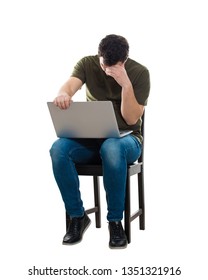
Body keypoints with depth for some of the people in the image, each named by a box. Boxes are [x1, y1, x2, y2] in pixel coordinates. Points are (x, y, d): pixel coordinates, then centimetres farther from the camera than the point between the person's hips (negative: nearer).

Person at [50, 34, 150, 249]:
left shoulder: (139, 72, -6)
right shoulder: (87, 64, 0)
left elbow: (131, 119, -12)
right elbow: (70, 85, -21)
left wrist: (126, 84, -24)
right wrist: (63, 94, -46)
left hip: (126, 139, -3)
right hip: (90, 137, 3)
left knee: (111, 148, -41)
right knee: (59, 149, -31)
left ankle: (115, 220, -23)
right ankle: (77, 216, -13)